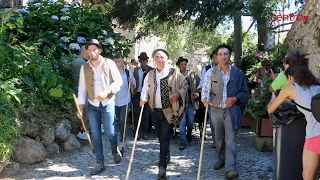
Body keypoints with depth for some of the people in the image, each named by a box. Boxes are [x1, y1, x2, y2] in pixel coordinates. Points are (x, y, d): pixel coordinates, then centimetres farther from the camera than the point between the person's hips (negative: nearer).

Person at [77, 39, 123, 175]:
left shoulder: (109, 63, -4)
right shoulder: (84, 68, 4)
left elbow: (118, 81, -6)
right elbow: (82, 88, 5)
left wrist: (106, 92, -20)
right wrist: (80, 107, 1)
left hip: (107, 103, -3)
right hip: (92, 105, 3)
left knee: (110, 132, -4)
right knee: (95, 135, 4)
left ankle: (115, 151, 30)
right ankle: (100, 164, 15)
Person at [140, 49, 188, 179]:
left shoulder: (174, 73, -5)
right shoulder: (150, 74, 6)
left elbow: (185, 85, 1)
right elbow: (145, 89, 6)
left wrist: (178, 93, -16)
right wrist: (143, 97, -13)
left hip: (168, 111, -4)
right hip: (155, 111, 4)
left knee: (165, 138, -9)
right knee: (160, 137, 17)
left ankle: (162, 167, -8)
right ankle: (166, 156, 40)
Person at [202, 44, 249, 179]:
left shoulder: (238, 73, 1)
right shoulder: (211, 72, 1)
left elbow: (245, 92, 4)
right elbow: (205, 89, -1)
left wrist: (235, 98, -15)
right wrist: (205, 98, -23)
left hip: (232, 110, -2)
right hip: (216, 110, 2)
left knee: (230, 138, -9)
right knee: (219, 137, 16)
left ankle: (230, 169, -12)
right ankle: (221, 159, 38)